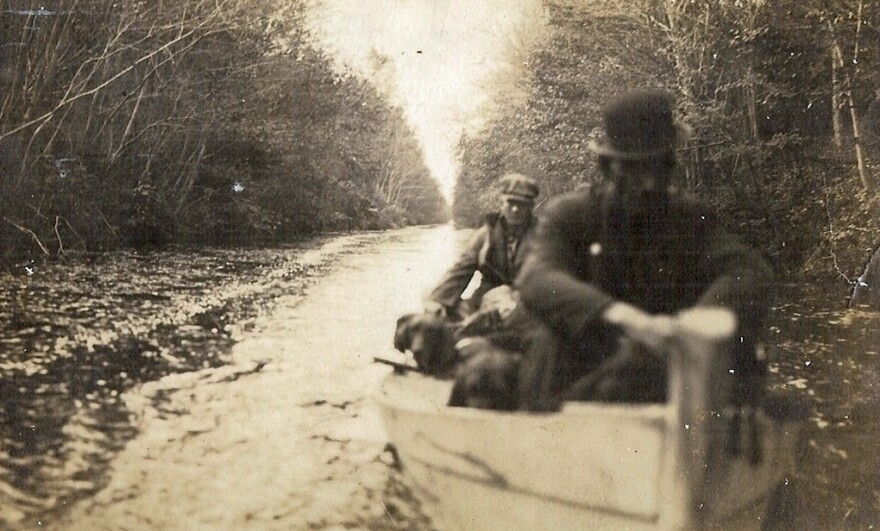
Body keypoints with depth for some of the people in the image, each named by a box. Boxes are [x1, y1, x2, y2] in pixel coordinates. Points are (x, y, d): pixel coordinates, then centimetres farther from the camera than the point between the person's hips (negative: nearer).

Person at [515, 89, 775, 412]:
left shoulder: (690, 217, 2)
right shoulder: (569, 215, -4)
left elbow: (750, 270, -11)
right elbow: (537, 281, -22)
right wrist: (628, 319, -37)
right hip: (581, 367, -1)